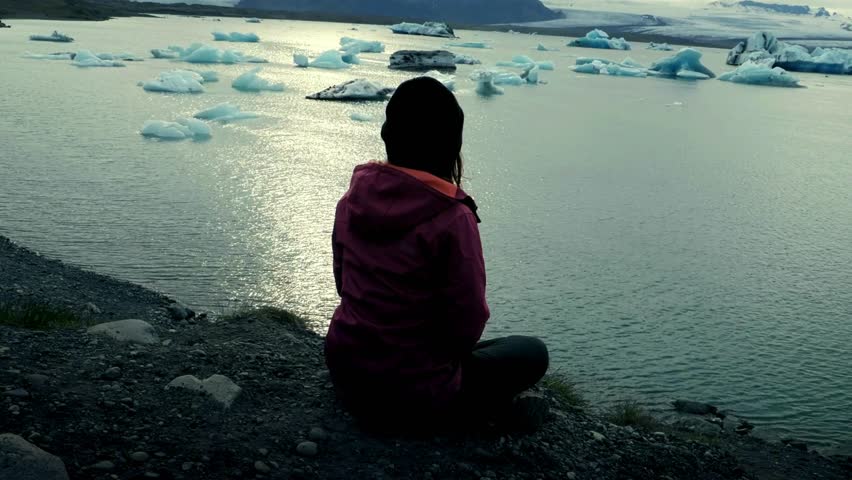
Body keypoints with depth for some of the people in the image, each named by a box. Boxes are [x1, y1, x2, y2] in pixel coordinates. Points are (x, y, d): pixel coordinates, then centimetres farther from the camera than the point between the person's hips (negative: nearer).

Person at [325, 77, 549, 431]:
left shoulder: (354, 197, -6)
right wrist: (450, 348, 5)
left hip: (345, 374, 7)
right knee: (532, 353, 14)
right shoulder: (453, 219, -24)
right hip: (411, 394, -6)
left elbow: (344, 282, 7)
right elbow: (467, 325, -17)